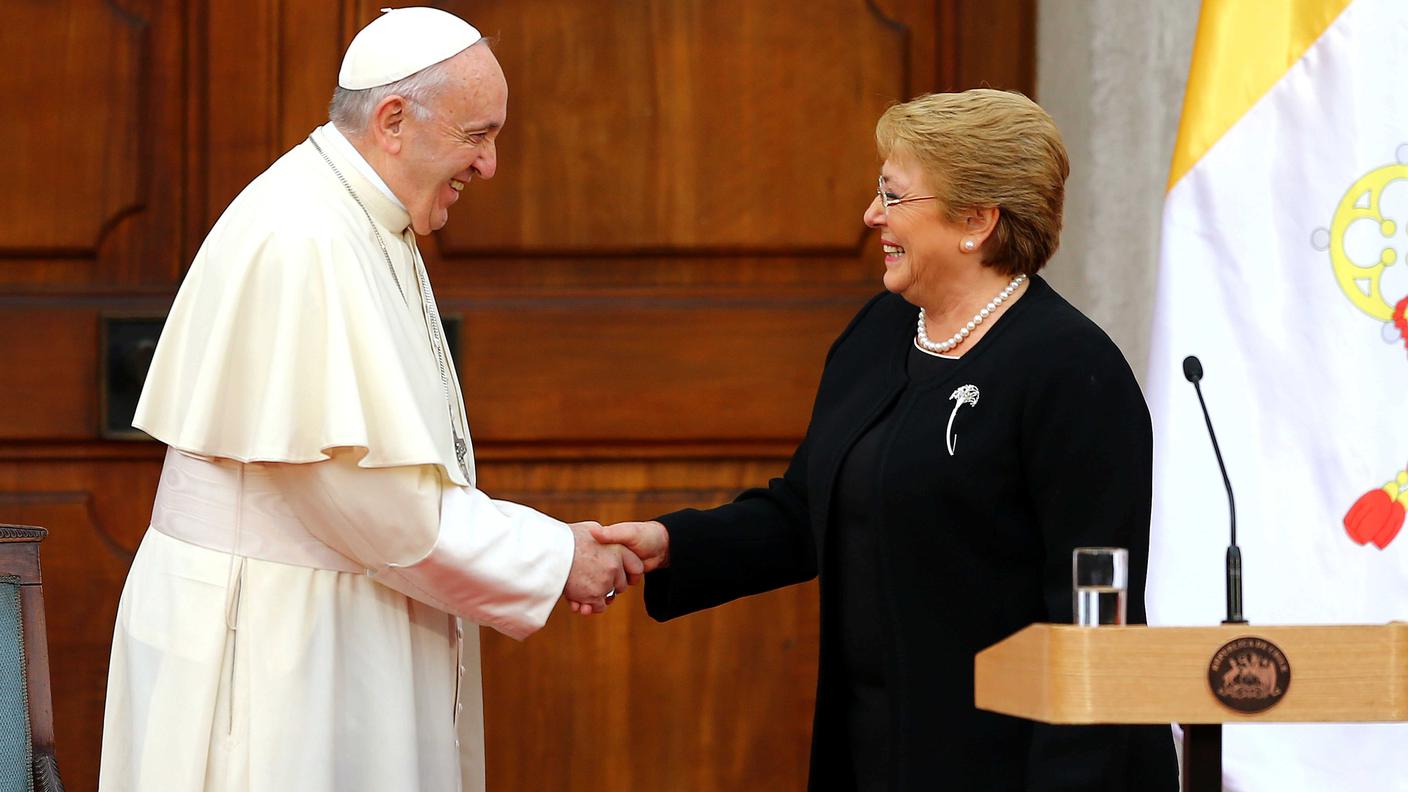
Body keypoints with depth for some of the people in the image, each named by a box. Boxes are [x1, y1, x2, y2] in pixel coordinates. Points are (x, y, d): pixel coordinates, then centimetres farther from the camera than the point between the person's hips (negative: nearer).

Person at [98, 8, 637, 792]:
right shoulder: (298, 241, -19)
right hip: (265, 633, -10)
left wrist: (547, 551, 4)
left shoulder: (371, 229, 13)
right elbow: (357, 477, -22)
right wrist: (548, 560, -14)